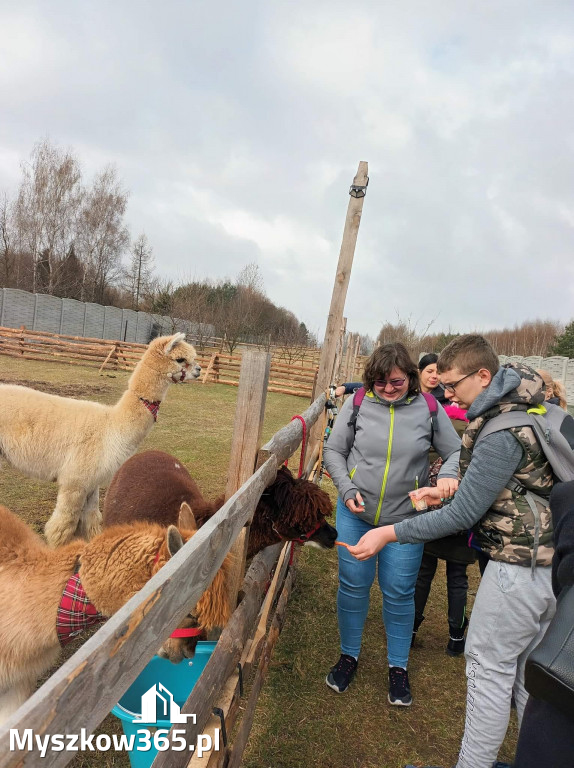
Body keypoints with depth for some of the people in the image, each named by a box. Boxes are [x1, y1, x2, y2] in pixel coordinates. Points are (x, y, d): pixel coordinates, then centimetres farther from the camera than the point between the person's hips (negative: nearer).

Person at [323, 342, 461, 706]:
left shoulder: (428, 409, -9)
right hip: (356, 513, 1)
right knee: (353, 586, 13)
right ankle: (349, 656, 37)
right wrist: (346, 488, -12)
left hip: (406, 519, -1)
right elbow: (334, 450, 0)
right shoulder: (358, 404, -8)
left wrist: (449, 473, -21)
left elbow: (456, 451, 1)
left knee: (399, 593, 10)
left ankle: (399, 667, 34)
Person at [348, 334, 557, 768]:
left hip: (517, 566, -9)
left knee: (489, 668, 5)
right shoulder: (528, 403, 4)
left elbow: (463, 516, -22)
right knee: (529, 672, 20)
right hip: (552, 564, 9)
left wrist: (389, 534, -16)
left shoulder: (501, 434, -25)